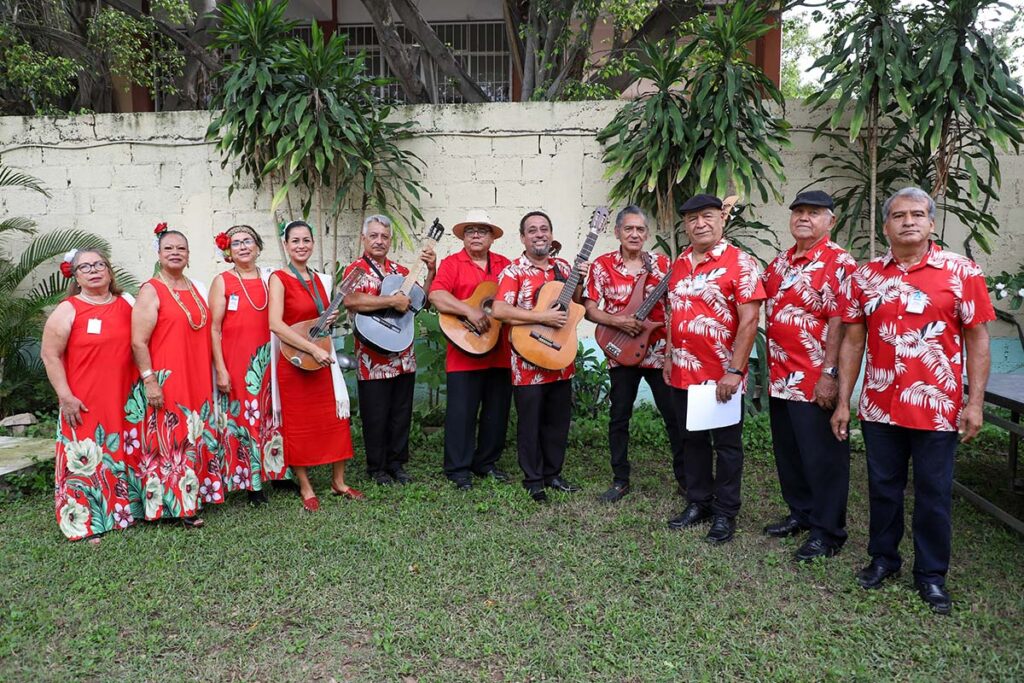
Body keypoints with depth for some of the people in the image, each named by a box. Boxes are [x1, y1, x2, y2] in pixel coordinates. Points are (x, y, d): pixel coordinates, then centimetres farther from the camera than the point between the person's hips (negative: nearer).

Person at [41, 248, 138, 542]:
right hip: (83, 404, -4)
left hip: (123, 400, 4)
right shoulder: (68, 310, -5)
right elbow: (50, 355, -6)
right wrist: (65, 397, -11)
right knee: (85, 461, 0)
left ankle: (125, 509, 29)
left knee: (122, 457, 14)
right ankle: (85, 523, 10)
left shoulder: (126, 304, 7)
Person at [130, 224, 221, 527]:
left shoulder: (196, 288, 14)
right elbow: (138, 342, -12)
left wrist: (214, 374, 17)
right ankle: (176, 505, 6)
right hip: (167, 382, -7)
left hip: (198, 380, 7)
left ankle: (195, 494, 24)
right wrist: (149, 380, -17)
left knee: (197, 439, 12)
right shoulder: (151, 291, -7)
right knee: (170, 440, -2)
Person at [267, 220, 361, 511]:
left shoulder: (320, 279, 11)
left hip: (323, 359, 6)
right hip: (294, 362, -6)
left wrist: (331, 321, 1)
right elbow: (276, 324, -20)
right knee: (298, 425, 5)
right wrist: (313, 349, -24)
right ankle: (305, 488, 18)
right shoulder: (278, 278, -8)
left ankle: (338, 482, 23)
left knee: (335, 420, 8)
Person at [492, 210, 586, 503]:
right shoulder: (513, 271, -8)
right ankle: (533, 480, 18)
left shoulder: (564, 267, 10)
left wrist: (579, 284, -3)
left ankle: (552, 473, 30)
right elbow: (499, 310, -21)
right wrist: (543, 317, -23)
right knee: (531, 421, 3)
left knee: (559, 419, 15)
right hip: (529, 361, -6)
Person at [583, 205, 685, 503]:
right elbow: (590, 309, -3)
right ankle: (620, 480, 21)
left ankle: (685, 477, 18)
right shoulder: (602, 265, 0)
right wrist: (618, 321, -17)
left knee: (675, 416, 3)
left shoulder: (662, 263, 3)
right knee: (619, 417, 8)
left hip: (659, 352, 1)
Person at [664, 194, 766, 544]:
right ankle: (698, 502, 31)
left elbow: (749, 321, -16)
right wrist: (669, 358, 12)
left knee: (726, 445, 7)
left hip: (722, 375, -6)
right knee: (693, 440, 16)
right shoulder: (679, 263, 9)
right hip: (683, 373, 6)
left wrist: (734, 371, -20)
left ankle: (725, 513, 20)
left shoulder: (740, 262, -11)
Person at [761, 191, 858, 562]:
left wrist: (829, 373, -22)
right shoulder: (779, 262, 12)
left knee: (822, 457, 3)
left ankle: (827, 531, 15)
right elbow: (764, 308, 23)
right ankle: (801, 513, 34)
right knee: (787, 452, 18)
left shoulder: (839, 263, -12)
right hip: (781, 377, 8)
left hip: (816, 381, -8)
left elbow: (839, 323, -18)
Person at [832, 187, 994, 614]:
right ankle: (883, 557, 33)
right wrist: (843, 402, 3)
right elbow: (852, 342, 5)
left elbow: (977, 340, -3)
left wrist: (974, 403, -8)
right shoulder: (865, 276, 3)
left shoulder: (961, 272, -4)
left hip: (937, 408, -2)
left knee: (934, 494, 8)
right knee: (883, 487, 15)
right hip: (879, 406, 2)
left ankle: (931, 574, 25)